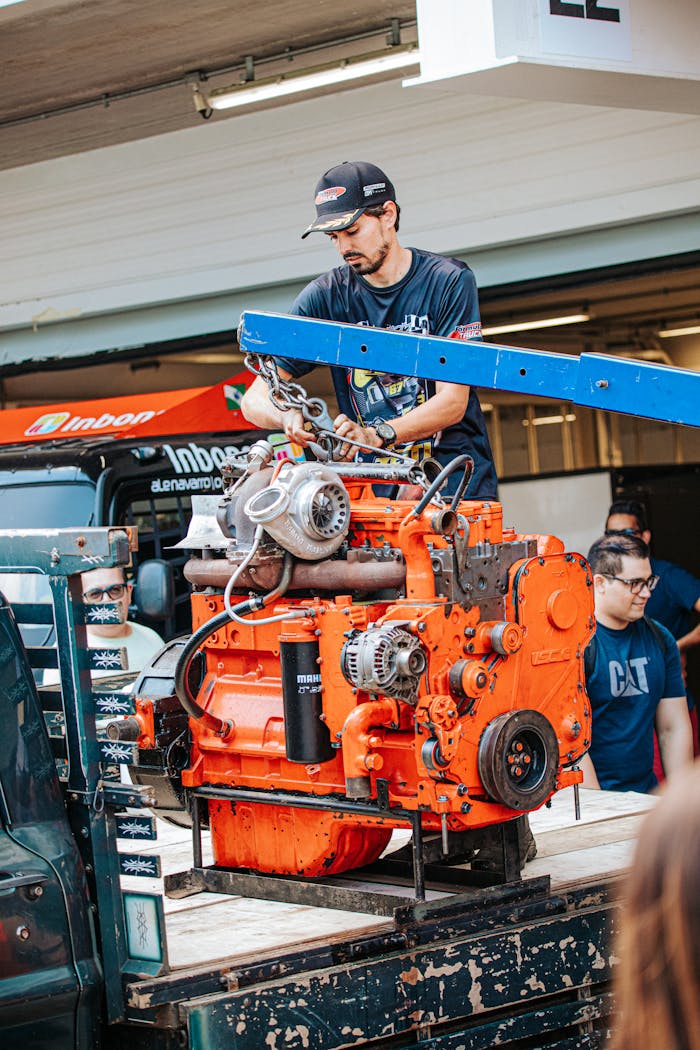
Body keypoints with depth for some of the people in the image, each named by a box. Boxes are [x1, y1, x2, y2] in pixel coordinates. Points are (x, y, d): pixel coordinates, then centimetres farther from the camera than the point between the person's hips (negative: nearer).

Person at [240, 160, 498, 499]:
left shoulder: (449, 281, -1)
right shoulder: (324, 296, 5)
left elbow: (453, 401, -9)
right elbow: (255, 399, 2)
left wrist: (377, 434, -26)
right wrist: (288, 417, -22)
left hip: (454, 470, -2)